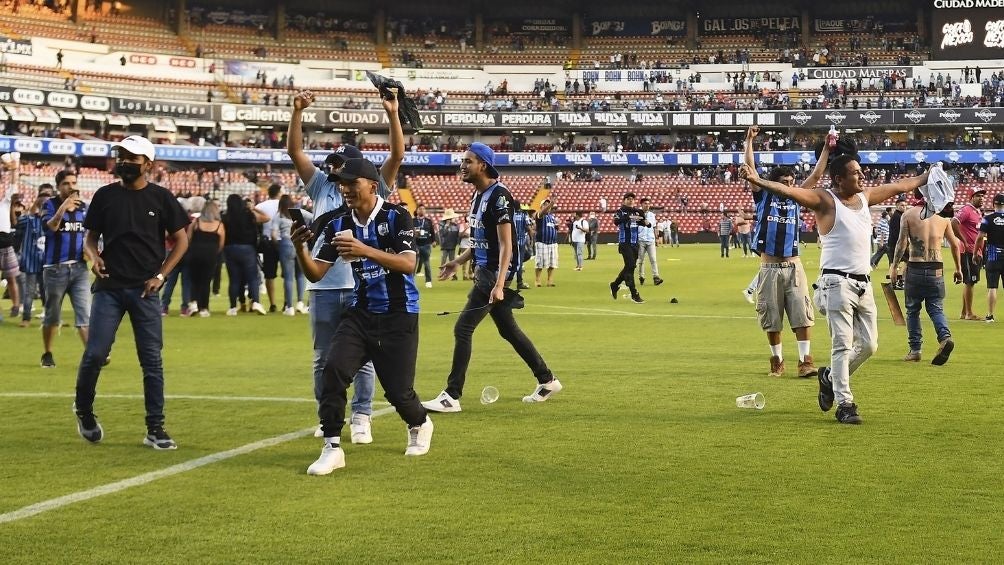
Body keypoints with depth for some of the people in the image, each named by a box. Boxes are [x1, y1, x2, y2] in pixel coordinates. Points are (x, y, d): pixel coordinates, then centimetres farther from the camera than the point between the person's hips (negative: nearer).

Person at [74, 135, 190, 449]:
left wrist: (160, 276, -4)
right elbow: (91, 236, 13)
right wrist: (94, 256, -9)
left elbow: (181, 240, 5)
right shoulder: (105, 195, 5)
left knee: (152, 360, 1)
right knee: (95, 354, -3)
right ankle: (83, 409, 23)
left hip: (145, 290, -1)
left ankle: (155, 429, 7)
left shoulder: (160, 197, 1)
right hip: (108, 287, 1)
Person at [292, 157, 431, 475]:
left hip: (399, 316, -4)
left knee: (398, 390, -1)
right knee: (333, 369, -19)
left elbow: (408, 264, -24)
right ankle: (332, 448, -12)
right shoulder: (338, 224, 1)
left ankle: (420, 425, 34)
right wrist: (300, 249, -22)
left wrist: (365, 250, -37)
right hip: (360, 314, 4)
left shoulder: (396, 217, -11)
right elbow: (315, 274, -1)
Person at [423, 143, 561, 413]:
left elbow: (505, 244, -22)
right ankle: (547, 381, 27)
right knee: (508, 329, 16)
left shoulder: (499, 196, -17)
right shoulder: (477, 195, 12)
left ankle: (452, 397, -9)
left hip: (495, 272, -10)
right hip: (483, 270, 10)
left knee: (462, 328, -11)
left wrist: (499, 284, -28)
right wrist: (458, 262, 19)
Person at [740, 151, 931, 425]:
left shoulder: (866, 196, 14)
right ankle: (844, 404, -2)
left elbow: (902, 185, 27)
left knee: (868, 345, 10)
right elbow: (789, 191, -22)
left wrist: (929, 175, 35)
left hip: (864, 284, 7)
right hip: (838, 283, -7)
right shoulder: (825, 200, -7)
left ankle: (830, 377, 31)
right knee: (843, 346, -7)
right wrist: (757, 181, -37)